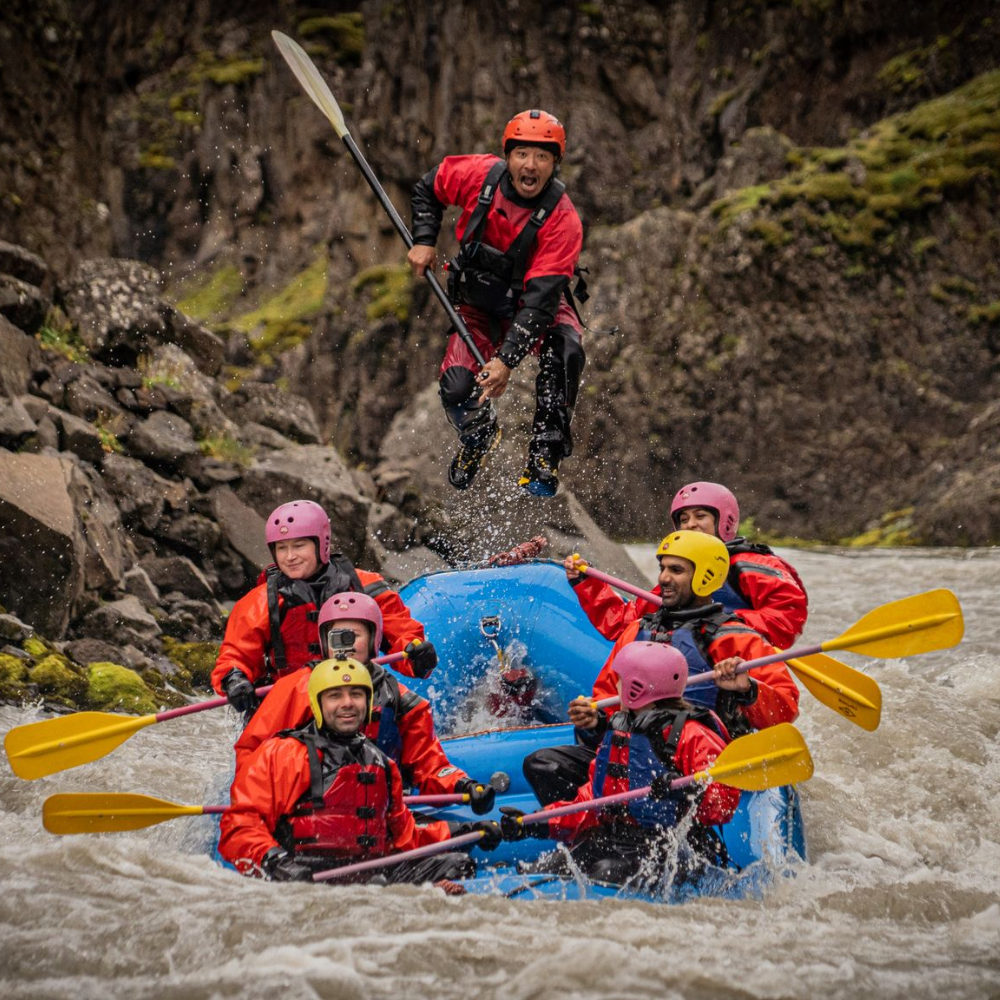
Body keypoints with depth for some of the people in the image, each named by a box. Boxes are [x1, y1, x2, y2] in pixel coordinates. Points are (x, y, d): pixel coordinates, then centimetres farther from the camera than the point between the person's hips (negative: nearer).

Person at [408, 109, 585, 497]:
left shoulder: (563, 220, -28)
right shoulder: (479, 174, -19)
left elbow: (540, 299, -33)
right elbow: (428, 188, 4)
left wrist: (507, 359, -41)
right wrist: (424, 241, -9)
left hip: (537, 305, -2)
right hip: (479, 305, 2)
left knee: (564, 350, -35)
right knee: (457, 388, -18)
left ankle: (544, 456, -22)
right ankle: (479, 434, 20)